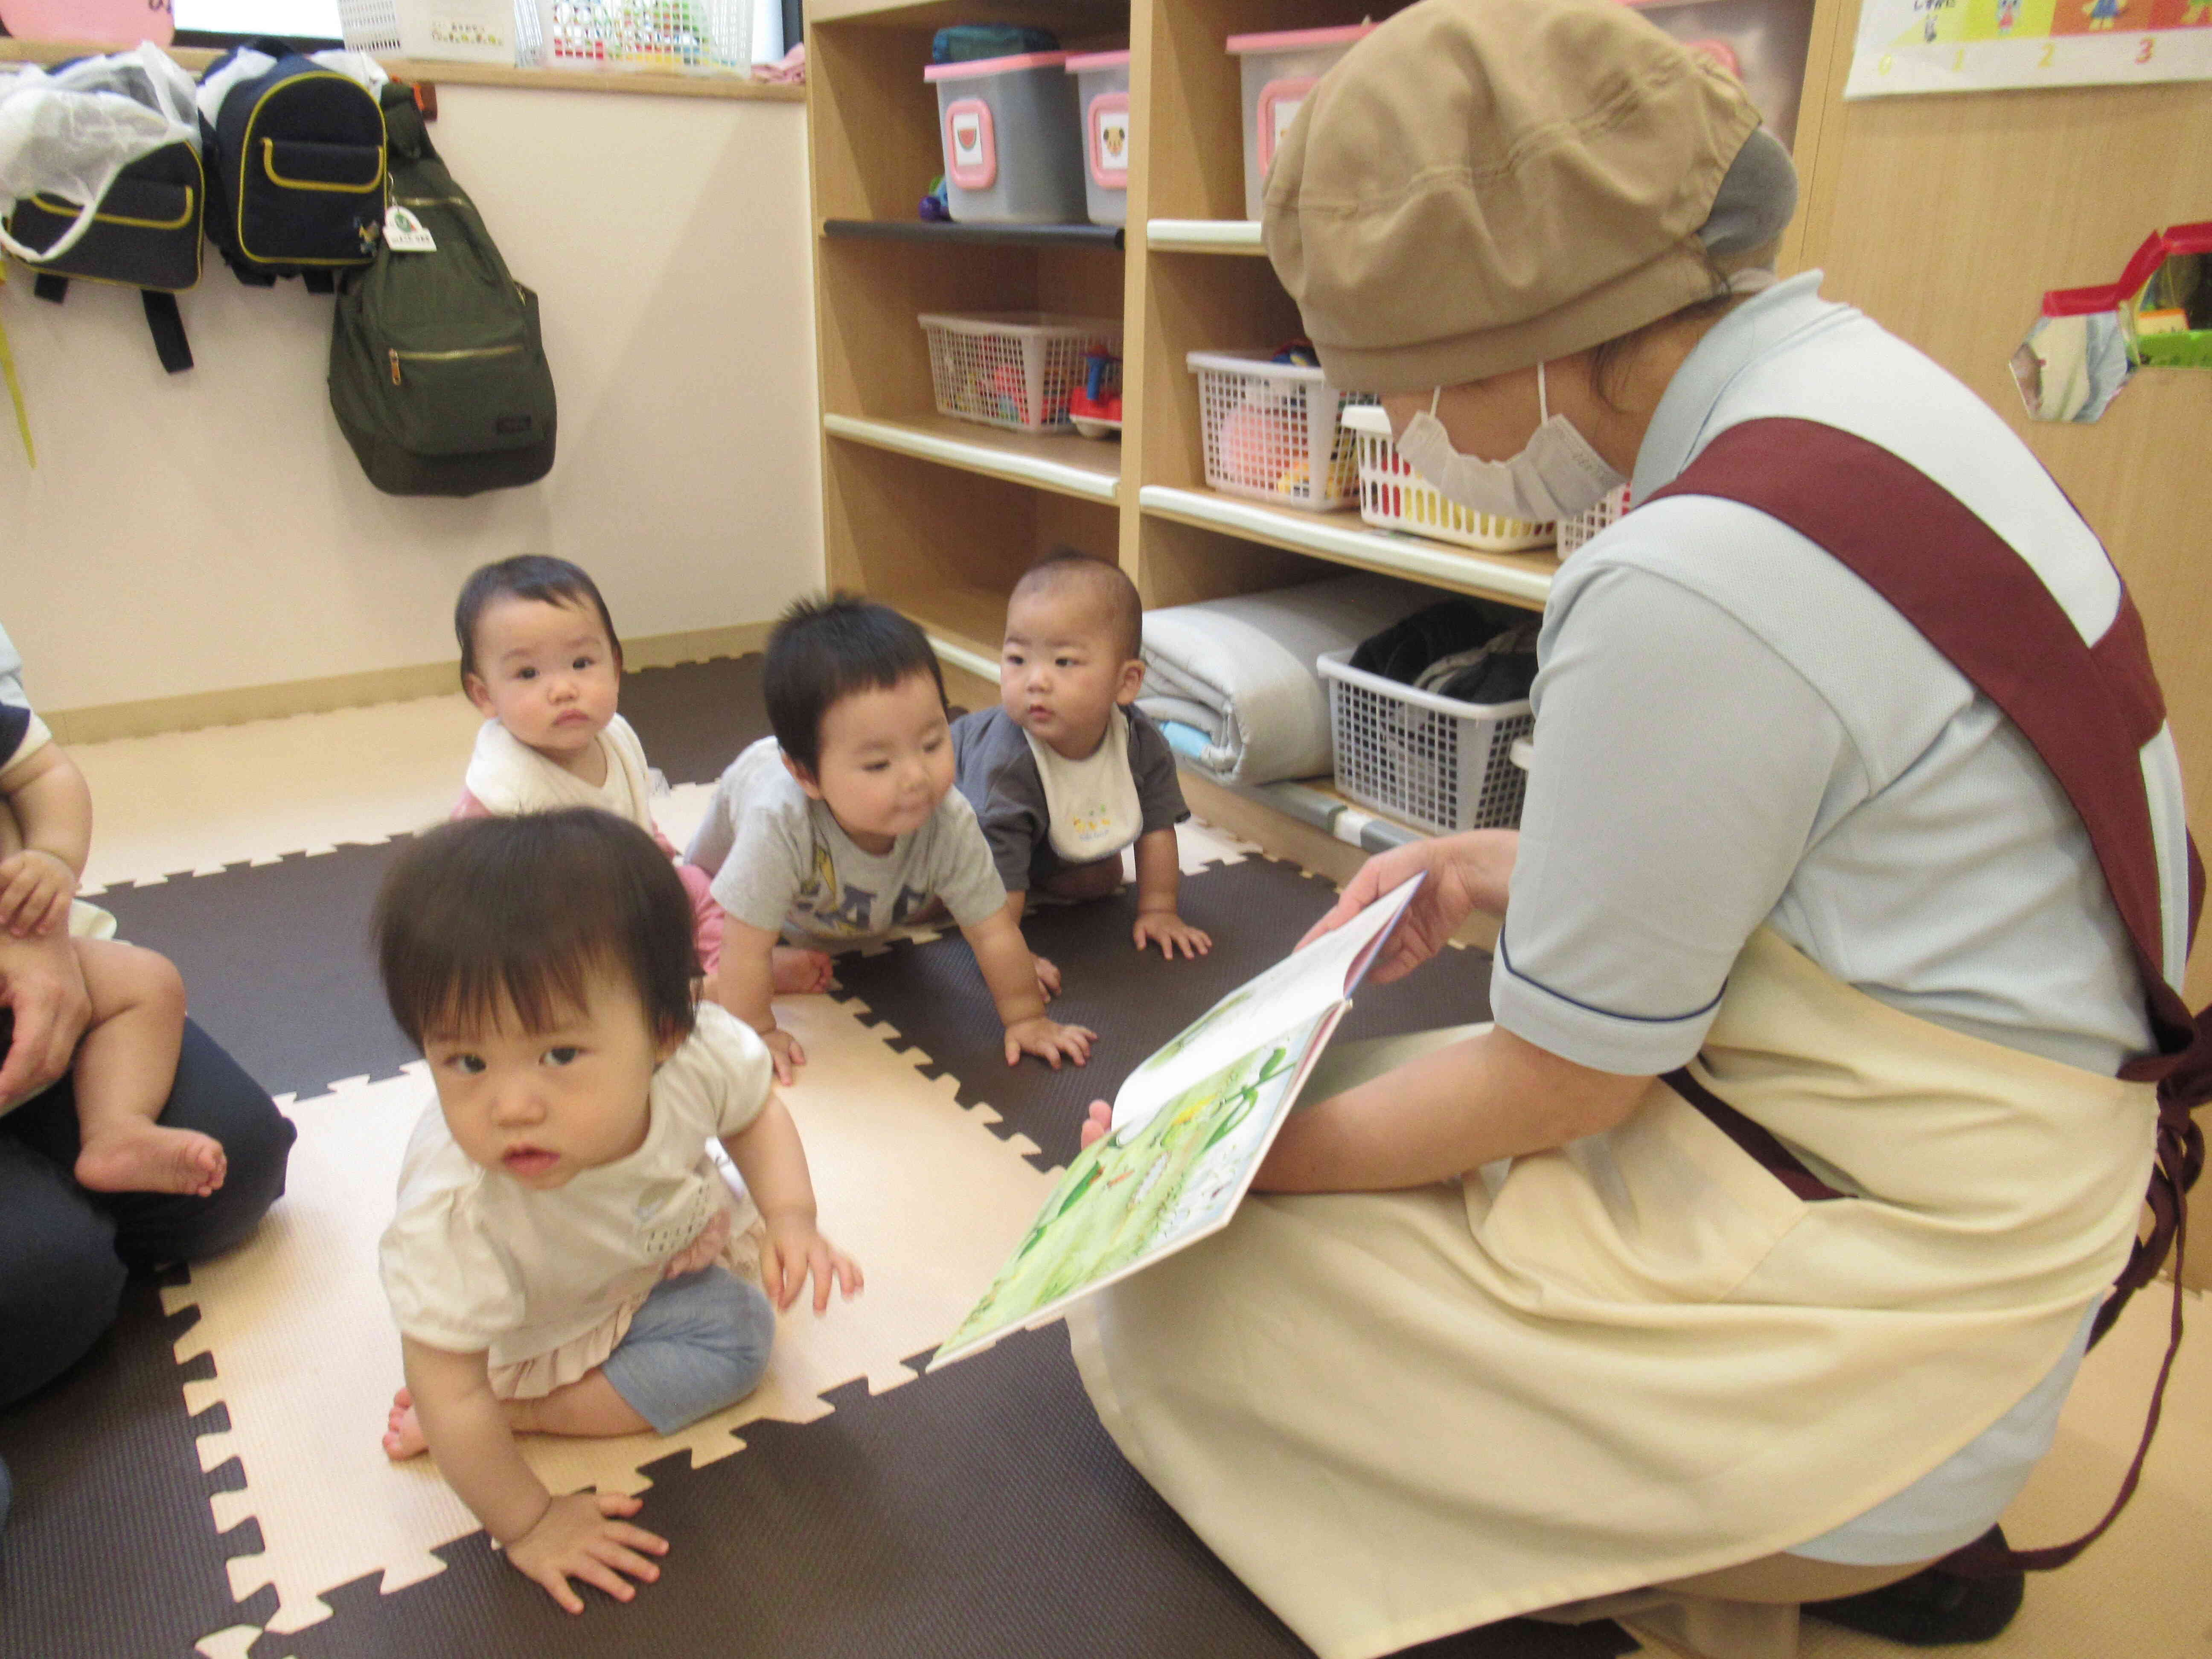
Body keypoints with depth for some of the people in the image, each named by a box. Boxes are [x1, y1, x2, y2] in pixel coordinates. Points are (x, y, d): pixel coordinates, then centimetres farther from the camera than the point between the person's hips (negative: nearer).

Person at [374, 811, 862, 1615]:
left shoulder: (697, 1054, -36)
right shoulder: (453, 1214, -45)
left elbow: (755, 1113, -8)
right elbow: (450, 1396, -31)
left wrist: (790, 1218, -21)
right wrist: (526, 1526, -20)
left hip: (660, 1241, 5)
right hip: (537, 1331, -5)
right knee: (732, 1343, -13)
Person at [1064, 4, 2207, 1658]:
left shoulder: (1695, 585, -29)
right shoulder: (1848, 374, 1)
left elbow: (1560, 1081, -18)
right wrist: (1514, 865, 11)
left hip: (1870, 1303, -9)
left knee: (1180, 1289, -6)